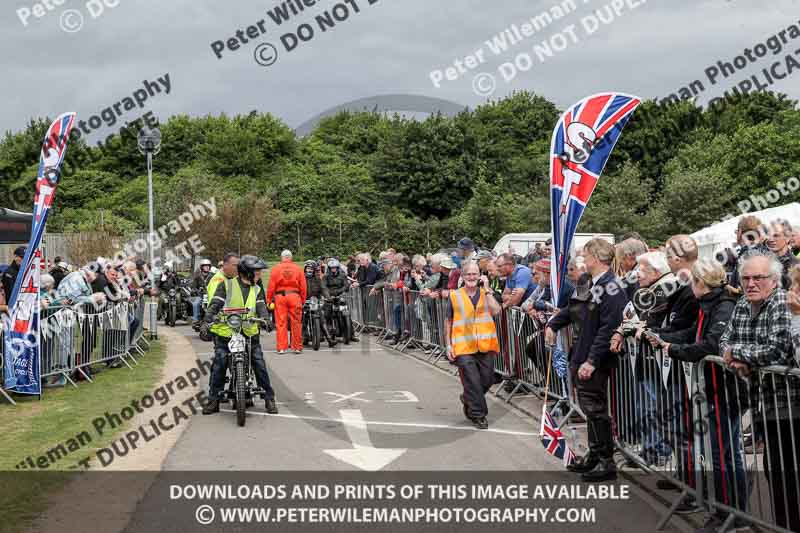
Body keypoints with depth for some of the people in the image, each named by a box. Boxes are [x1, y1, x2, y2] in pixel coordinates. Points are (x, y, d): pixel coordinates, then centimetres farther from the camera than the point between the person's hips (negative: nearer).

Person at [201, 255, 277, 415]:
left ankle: (269, 398, 9)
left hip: (249, 332, 3)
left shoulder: (256, 290, 14)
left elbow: (261, 306, 1)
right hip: (226, 332, -3)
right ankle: (213, 400, 2)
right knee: (219, 365, -8)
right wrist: (207, 320, -20)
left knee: (259, 364, -2)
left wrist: (265, 318, -21)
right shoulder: (226, 286, 1)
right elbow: (215, 304, -6)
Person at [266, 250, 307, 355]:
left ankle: (281, 348, 2)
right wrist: (303, 300, 12)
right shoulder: (298, 269, 5)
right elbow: (303, 287, 5)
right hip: (295, 296, 0)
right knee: (296, 323, 5)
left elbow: (271, 286, 0)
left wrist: (269, 300, 5)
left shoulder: (276, 269, 2)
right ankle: (297, 347, 8)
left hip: (280, 296, 0)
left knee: (281, 323, 2)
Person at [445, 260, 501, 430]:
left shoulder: (485, 294, 11)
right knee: (472, 381, -6)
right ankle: (478, 415, 6)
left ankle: (468, 399, 33)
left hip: (485, 346, 2)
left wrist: (486, 289, -7)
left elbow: (496, 311, -8)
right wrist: (448, 345, 4)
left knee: (487, 379, 6)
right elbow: (448, 322, 11)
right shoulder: (455, 296, 7)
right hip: (463, 347, -2)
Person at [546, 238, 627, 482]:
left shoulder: (610, 288, -18)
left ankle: (607, 463, 9)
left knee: (595, 409, -1)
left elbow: (608, 328, -24)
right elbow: (573, 309, 25)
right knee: (589, 407, 17)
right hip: (582, 358, 9)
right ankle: (594, 456, 29)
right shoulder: (594, 285, 10)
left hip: (595, 363, -9)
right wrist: (553, 324, 14)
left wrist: (592, 361, -25)